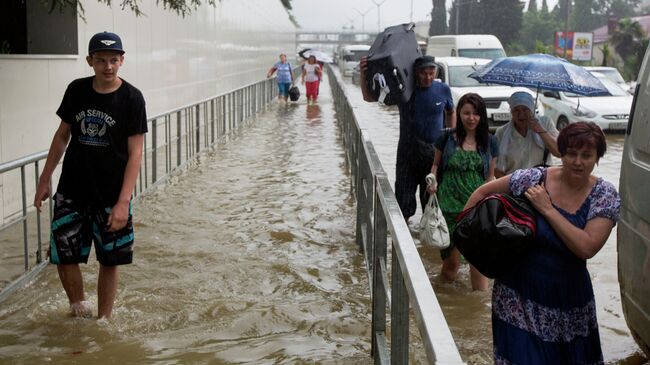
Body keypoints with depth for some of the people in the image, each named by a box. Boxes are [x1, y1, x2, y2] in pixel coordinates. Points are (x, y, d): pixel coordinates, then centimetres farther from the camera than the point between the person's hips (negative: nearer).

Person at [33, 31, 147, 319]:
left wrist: (123, 202, -19)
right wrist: (45, 180, 10)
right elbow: (62, 136, 11)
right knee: (63, 256, 2)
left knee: (109, 261, 6)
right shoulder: (76, 91, -1)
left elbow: (135, 153, -12)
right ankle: (77, 306, 29)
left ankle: (103, 320, 24)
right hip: (71, 192, 3)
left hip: (111, 195, -3)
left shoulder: (131, 98, -11)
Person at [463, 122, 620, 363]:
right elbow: (483, 192, 4)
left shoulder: (605, 196, -8)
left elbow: (587, 248, -20)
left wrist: (547, 209, -20)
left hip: (568, 299, 2)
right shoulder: (533, 179, -9)